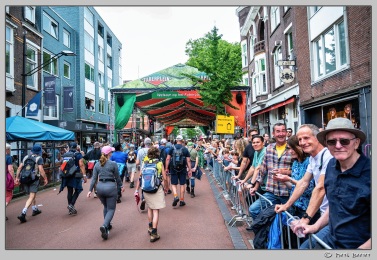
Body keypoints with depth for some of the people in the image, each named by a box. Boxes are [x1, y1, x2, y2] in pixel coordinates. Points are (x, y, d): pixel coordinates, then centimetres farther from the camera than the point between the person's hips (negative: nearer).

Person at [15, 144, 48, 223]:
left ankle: (35, 209, 35)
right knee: (31, 197, -4)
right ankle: (23, 214, -16)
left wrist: (17, 177, 12)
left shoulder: (26, 157, 10)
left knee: (33, 195, 22)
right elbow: (41, 170, -14)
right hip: (34, 179, -6)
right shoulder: (39, 158, -7)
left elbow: (19, 168, 7)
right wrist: (45, 179, -6)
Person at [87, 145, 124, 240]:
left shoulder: (97, 164, 4)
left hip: (100, 187, 5)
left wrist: (90, 190, 6)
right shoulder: (113, 164, -8)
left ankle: (107, 225, 32)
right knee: (111, 209, 4)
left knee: (105, 207, 25)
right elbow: (117, 177, 1)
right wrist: (121, 186, 15)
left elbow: (94, 178, 2)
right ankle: (104, 226, -18)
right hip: (111, 187, -5)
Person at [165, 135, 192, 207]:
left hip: (173, 169, -1)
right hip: (182, 169, 1)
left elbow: (168, 159, -4)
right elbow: (188, 161, -2)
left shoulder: (172, 148, -2)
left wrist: (166, 168, 2)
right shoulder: (185, 149, 0)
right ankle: (182, 200, 15)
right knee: (182, 185, 10)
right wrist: (190, 170, 3)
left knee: (173, 184, 10)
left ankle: (175, 196, -12)